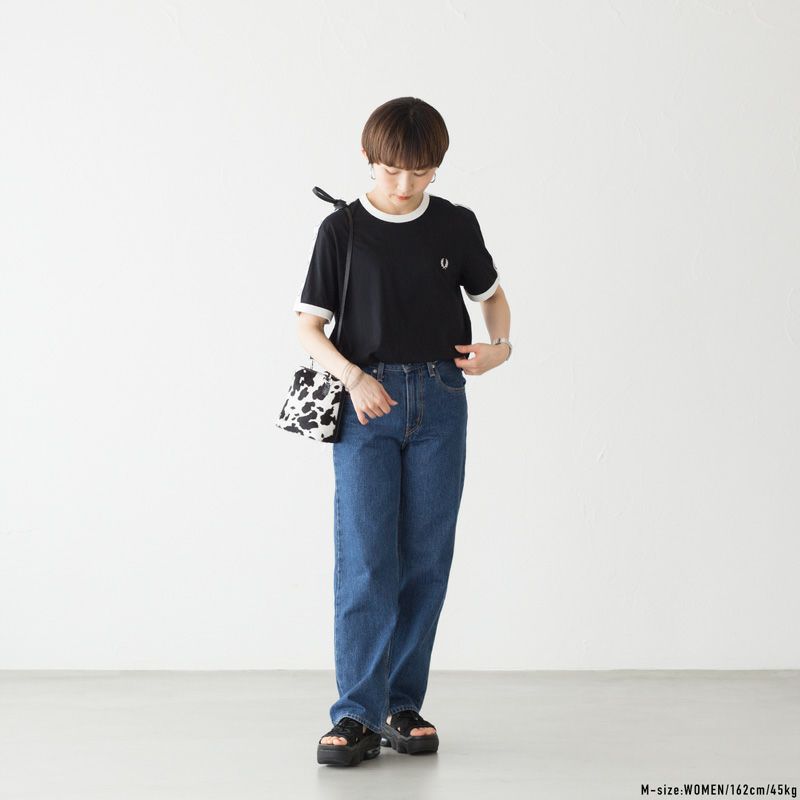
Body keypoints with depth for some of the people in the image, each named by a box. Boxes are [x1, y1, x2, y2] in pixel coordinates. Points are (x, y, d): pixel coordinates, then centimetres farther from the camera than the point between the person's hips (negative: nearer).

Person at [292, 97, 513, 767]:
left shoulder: (456, 226, 6)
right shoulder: (342, 229, 0)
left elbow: (491, 293, 21)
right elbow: (309, 326, 2)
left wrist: (500, 346, 0)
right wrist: (353, 378, -14)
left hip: (439, 403, 2)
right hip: (367, 404, -2)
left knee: (425, 561, 4)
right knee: (364, 561, -9)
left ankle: (403, 706, 14)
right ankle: (357, 715, -7)